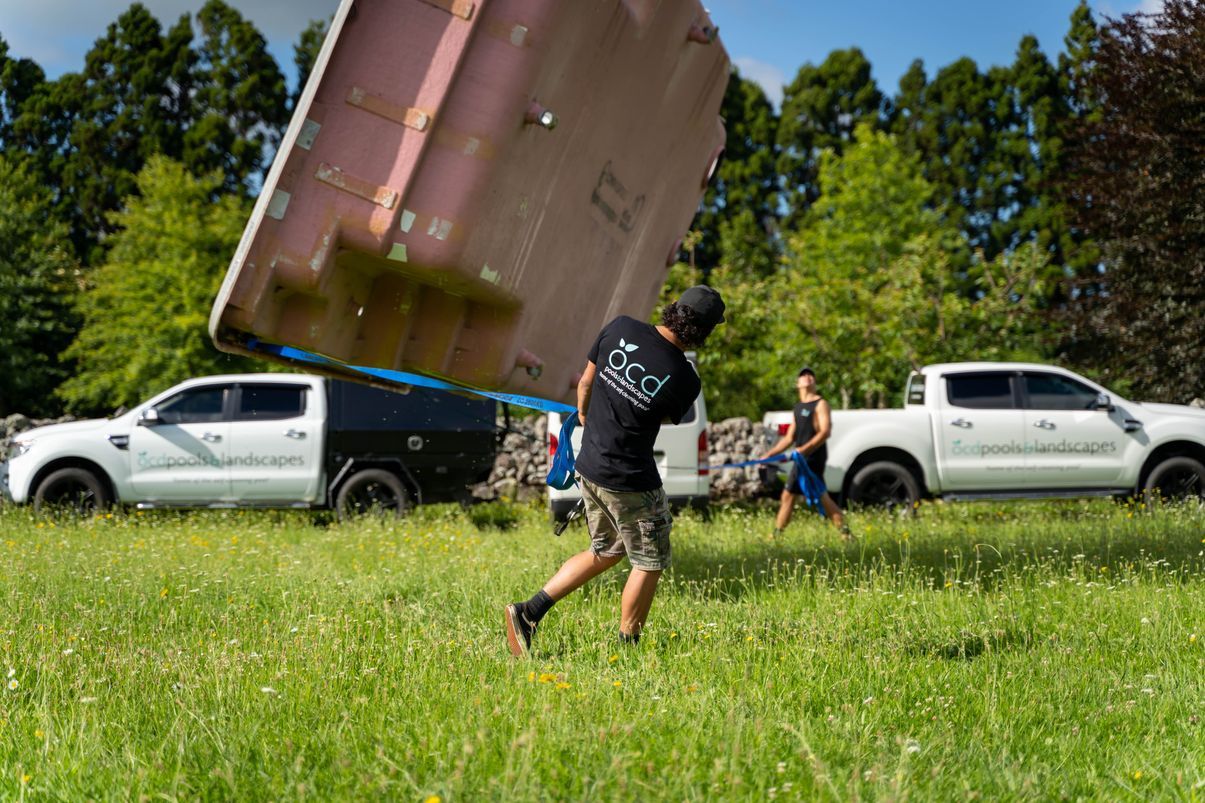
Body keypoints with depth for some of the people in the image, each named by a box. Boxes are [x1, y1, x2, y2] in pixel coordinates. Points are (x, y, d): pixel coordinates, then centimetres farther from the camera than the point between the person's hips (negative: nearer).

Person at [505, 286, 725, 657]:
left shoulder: (620, 328, -7)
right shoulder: (685, 380, -17)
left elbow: (585, 383, 7)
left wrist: (583, 416, 26)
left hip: (589, 464, 7)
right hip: (631, 482, -7)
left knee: (606, 551, 23)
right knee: (649, 563, 13)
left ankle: (529, 611, 17)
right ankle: (627, 648, 18)